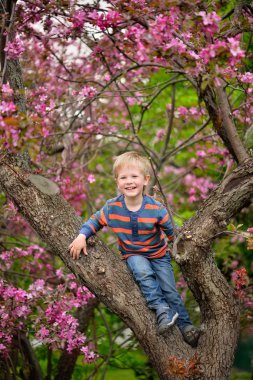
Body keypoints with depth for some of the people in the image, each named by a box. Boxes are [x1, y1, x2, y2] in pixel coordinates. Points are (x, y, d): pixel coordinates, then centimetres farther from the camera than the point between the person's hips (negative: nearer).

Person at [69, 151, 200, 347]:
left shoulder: (156, 208, -20)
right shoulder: (112, 207, -15)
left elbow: (171, 232, -8)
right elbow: (96, 220, 1)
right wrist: (82, 236, -12)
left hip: (159, 254, 0)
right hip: (133, 255, 0)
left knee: (170, 290, -4)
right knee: (142, 271, -32)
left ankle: (185, 325, 9)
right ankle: (161, 309, -29)